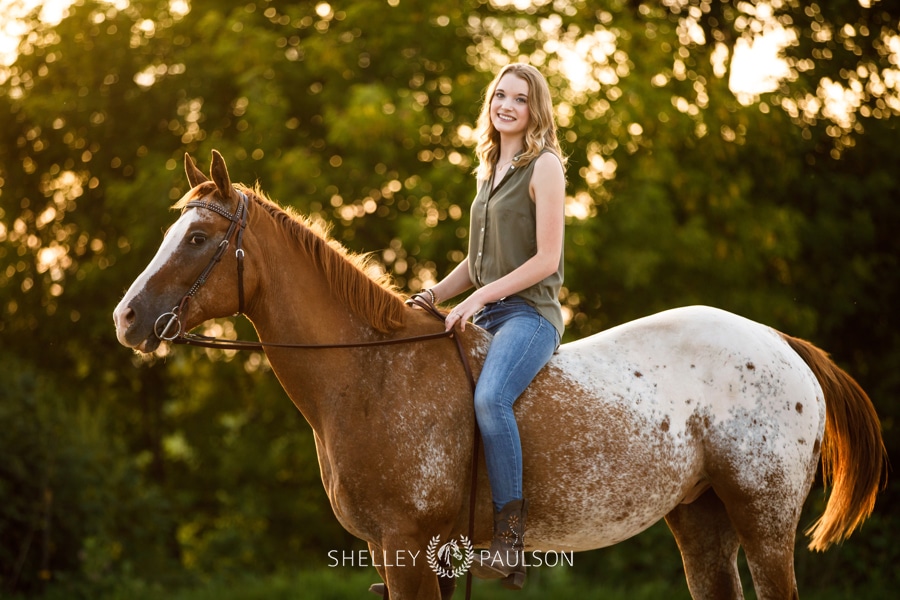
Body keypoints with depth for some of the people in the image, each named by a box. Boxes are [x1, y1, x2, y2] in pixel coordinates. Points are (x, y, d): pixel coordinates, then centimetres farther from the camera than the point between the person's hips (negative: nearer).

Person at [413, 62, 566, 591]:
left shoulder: (544, 166, -5)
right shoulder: (490, 170, 19)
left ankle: (510, 546, -33)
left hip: (530, 312, -9)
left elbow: (546, 259, -12)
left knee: (490, 396, -34)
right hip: (487, 317, 9)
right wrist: (431, 296, 9)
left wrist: (480, 297, -16)